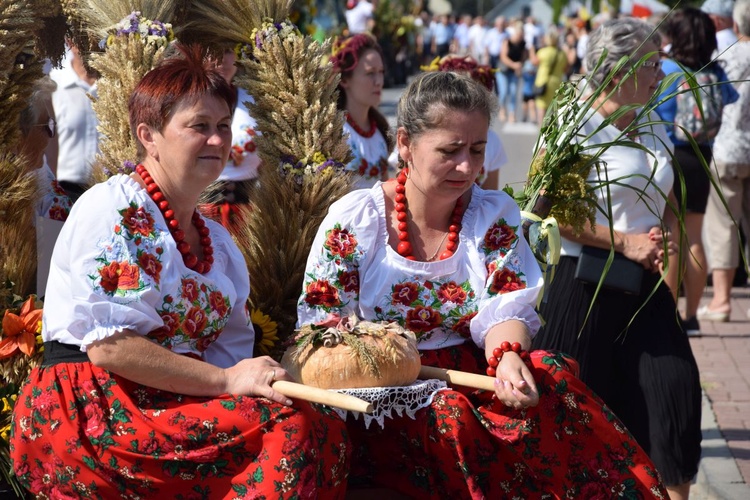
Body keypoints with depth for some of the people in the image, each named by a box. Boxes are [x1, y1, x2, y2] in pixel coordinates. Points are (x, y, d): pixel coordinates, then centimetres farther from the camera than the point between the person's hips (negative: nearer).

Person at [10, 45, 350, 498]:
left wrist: (252, 377, -9)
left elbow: (230, 350, 15)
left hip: (177, 404, 8)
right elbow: (108, 345, -16)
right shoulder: (111, 210, -6)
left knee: (327, 427, -18)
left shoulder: (219, 244, 20)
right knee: (292, 426, -27)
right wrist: (226, 380, -17)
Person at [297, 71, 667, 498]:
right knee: (449, 416, -35)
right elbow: (319, 329, -1)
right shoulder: (352, 221, -2)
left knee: (551, 379, -26)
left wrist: (508, 357, -26)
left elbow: (504, 312, -2)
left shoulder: (497, 215, 5)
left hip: (469, 374, 3)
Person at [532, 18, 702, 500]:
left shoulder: (655, 129, 12)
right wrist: (624, 242, -17)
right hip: (586, 285, -5)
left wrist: (666, 239, 2)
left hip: (646, 287, 6)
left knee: (674, 384, -7)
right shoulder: (576, 127, -9)